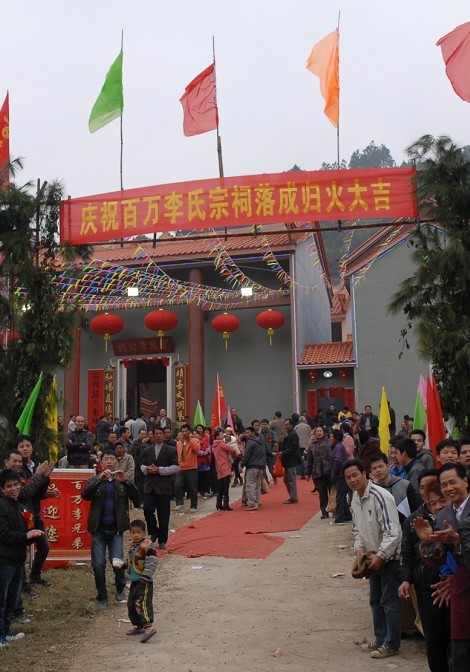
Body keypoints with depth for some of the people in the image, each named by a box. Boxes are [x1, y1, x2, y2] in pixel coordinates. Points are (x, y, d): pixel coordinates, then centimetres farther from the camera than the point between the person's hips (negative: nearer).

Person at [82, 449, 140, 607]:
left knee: (118, 563, -8)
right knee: (98, 565, -4)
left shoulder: (123, 482, 7)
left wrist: (125, 481, -22)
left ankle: (120, 588, 21)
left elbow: (136, 498, -7)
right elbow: (85, 495, -13)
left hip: (116, 529, 0)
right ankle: (102, 597, 15)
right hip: (98, 529, 0)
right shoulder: (94, 480, 6)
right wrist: (100, 479, -26)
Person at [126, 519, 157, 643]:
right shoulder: (132, 546, 11)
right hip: (134, 581, 9)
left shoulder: (148, 546, -16)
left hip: (144, 581, -9)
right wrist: (130, 574, 25)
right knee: (131, 604, 15)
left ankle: (149, 626, -18)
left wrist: (146, 576, -23)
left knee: (142, 603, -17)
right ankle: (139, 626, 28)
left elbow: (152, 563, -20)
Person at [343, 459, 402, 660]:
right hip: (373, 557, 8)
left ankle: (391, 644, 15)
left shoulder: (380, 497, -23)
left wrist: (380, 556, -22)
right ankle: (380, 639, 32)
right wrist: (359, 549, -2)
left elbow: (392, 532, -24)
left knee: (389, 601, 2)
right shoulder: (355, 499, 3)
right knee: (375, 600, 18)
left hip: (389, 557, -8)